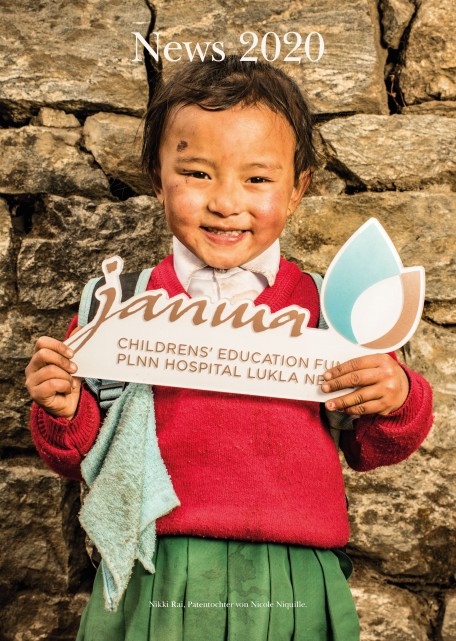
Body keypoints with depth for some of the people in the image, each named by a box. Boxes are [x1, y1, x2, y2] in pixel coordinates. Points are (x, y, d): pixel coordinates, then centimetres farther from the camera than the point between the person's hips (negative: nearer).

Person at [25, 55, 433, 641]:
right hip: (157, 586, 0)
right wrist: (65, 413, -13)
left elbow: (368, 450, 7)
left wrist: (395, 403, -12)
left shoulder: (326, 307, -2)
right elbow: (90, 456, 6)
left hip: (293, 587, 1)